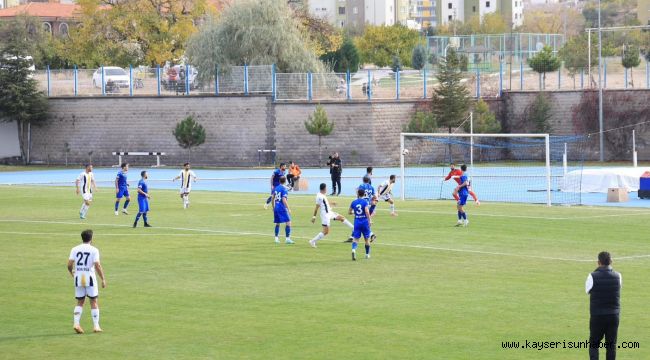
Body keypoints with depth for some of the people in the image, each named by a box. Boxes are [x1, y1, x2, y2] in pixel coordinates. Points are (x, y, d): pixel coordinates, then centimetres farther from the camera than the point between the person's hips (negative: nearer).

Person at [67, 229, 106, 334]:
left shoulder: (75, 249, 3)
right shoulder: (94, 250, -5)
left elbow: (69, 264, -3)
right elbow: (97, 266, -13)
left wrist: (72, 273, 18)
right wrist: (103, 279, -7)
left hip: (78, 278, 3)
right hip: (90, 277, -3)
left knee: (80, 302, 12)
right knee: (94, 302, 7)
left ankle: (76, 323, -3)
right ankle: (96, 326, 7)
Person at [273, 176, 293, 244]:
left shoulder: (276, 188, 9)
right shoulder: (284, 189, -13)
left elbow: (273, 198, 17)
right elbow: (284, 200, -20)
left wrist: (273, 207, 28)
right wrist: (288, 209, -18)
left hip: (276, 208, 8)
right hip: (282, 208, -8)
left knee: (277, 223, 16)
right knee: (288, 222, -4)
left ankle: (276, 238, 17)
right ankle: (287, 238, -9)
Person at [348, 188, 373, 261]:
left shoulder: (354, 202, 3)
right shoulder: (365, 202, -8)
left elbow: (349, 212, 12)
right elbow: (367, 211, -20)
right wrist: (370, 220, -17)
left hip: (357, 222, 2)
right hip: (364, 222, -2)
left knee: (356, 238, -1)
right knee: (367, 239, 14)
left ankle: (354, 249, -30)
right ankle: (367, 254, 24)